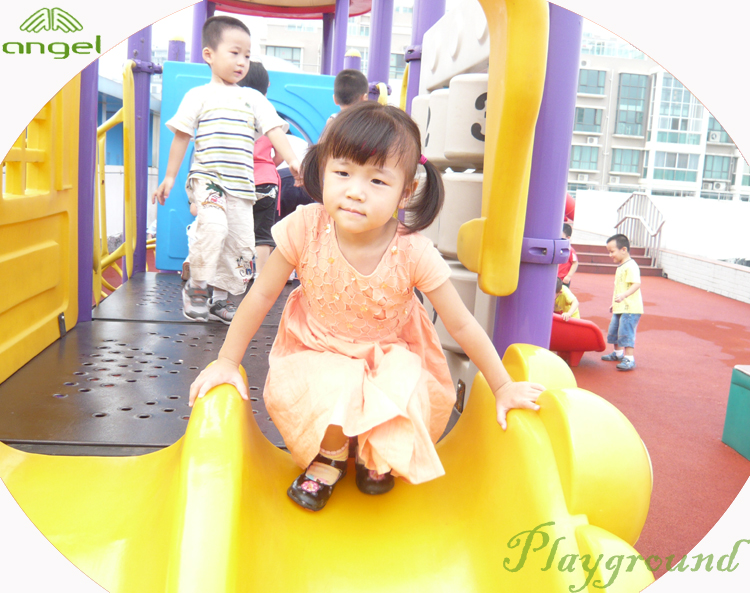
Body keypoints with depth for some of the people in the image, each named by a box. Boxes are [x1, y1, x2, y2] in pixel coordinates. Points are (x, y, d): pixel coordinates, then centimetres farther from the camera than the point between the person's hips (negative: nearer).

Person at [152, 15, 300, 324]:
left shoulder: (254, 99, 13)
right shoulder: (199, 96, 4)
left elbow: (274, 130, 3)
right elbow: (181, 136, 5)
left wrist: (292, 161, -13)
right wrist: (169, 176, 3)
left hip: (242, 184, 4)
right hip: (207, 178, -4)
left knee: (242, 243, 2)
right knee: (214, 225, -27)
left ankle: (220, 298, 17)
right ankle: (196, 286, -9)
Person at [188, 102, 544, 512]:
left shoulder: (413, 252, -25)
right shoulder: (306, 228, -24)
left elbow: (461, 325, -14)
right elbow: (262, 295, -10)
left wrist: (503, 387, -6)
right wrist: (227, 361, -6)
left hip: (389, 357, 1)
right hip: (318, 352, 0)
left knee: (406, 398, -26)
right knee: (328, 395, -30)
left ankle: (376, 457, 14)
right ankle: (330, 455, 9)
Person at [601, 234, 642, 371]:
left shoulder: (631, 266, -16)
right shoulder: (620, 267, 15)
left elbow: (636, 284, -28)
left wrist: (624, 295, -41)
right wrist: (614, 303, 28)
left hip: (630, 309, -11)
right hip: (620, 308, 11)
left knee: (626, 333, -12)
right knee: (614, 331, 20)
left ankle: (629, 359, -6)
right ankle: (618, 353, 38)